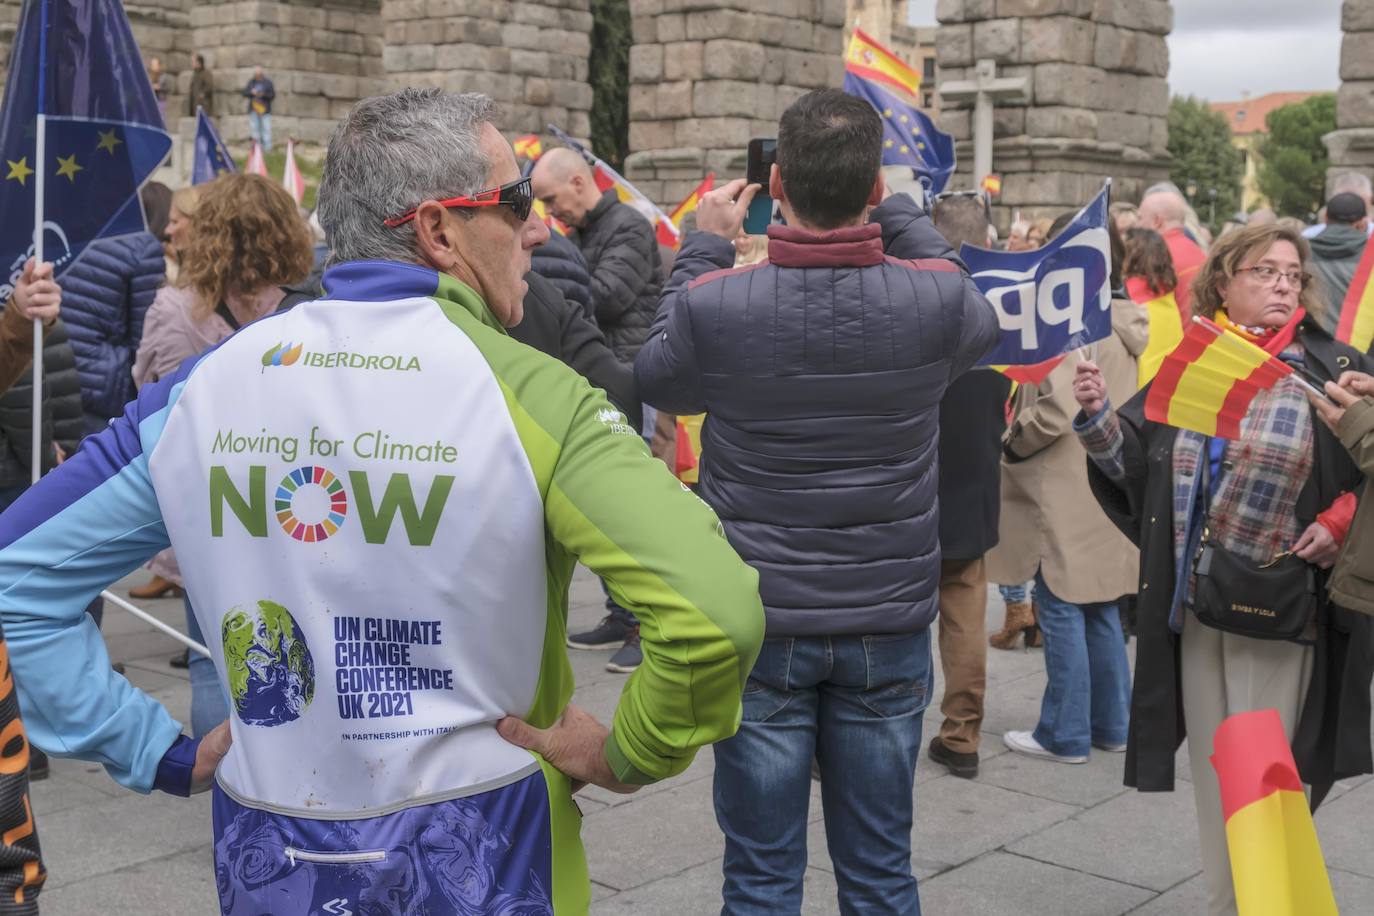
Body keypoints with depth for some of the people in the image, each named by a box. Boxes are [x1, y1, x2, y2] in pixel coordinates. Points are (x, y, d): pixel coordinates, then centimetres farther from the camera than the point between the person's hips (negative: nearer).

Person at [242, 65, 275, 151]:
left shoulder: (268, 82, 3)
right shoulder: (251, 82, 12)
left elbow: (273, 95, -1)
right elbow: (244, 93, 11)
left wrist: (263, 95, -17)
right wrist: (251, 93, -9)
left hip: (264, 109, -3)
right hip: (253, 109, 3)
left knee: (266, 128, -7)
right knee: (254, 127, 2)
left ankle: (267, 147, -5)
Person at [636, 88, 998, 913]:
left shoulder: (714, 305, -16)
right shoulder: (935, 300, -12)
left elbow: (656, 380, 7)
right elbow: (981, 320, 14)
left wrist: (704, 246, 13)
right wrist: (896, 210, 18)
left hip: (759, 624, -1)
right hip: (889, 626, 2)